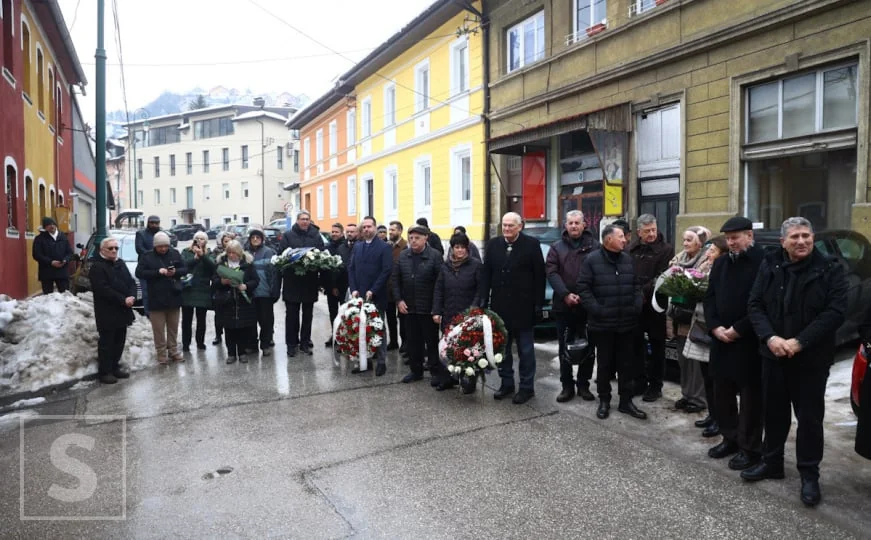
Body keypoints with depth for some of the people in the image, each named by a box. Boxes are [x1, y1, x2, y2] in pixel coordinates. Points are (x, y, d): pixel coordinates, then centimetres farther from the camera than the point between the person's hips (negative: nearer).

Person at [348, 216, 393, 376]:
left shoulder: (384, 247, -4)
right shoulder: (357, 246, 13)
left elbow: (387, 270, -11)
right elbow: (351, 268, 10)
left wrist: (373, 291, -15)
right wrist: (354, 289, -3)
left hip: (376, 296, -4)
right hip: (359, 295, 4)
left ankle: (381, 362, 11)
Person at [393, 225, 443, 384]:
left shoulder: (435, 256, -9)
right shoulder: (403, 256, 5)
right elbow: (396, 279, 8)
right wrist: (399, 300, -1)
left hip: (429, 307, -4)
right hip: (409, 306, 5)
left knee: (432, 341, 5)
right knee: (413, 341, 13)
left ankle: (437, 372, 16)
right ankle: (416, 370, 26)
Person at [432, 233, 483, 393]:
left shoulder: (476, 265, -4)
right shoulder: (445, 266, 8)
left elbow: (480, 290, -7)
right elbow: (438, 290, 8)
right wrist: (436, 312, 1)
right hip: (449, 316, 4)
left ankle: (471, 380, 16)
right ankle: (450, 378, 25)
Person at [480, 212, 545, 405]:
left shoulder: (532, 244, -6)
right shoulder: (493, 244, 5)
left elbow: (539, 276, -6)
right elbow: (485, 274, 5)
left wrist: (538, 304, -9)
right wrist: (484, 300, 0)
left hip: (522, 307, -4)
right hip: (499, 306, 4)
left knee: (525, 349, 7)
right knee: (501, 347, 13)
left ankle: (527, 387, 17)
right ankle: (506, 383, 26)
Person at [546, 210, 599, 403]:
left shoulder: (594, 246, 3)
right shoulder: (557, 247, 8)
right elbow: (551, 272, -2)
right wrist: (565, 294, -14)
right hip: (563, 305, 1)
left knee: (588, 347, 7)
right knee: (565, 347, 7)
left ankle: (583, 385, 21)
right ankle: (567, 386, 18)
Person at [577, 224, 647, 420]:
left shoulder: (628, 260, 10)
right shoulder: (592, 260, -6)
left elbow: (636, 285, 14)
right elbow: (583, 287, -9)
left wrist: (637, 305, 0)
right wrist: (595, 309, -15)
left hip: (627, 322, 4)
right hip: (603, 323, -4)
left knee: (626, 363, 11)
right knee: (605, 363, 8)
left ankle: (626, 401, 22)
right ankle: (604, 400, 21)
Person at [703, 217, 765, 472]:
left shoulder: (764, 262, -11)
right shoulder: (720, 263, 12)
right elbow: (710, 297, 12)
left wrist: (738, 329, -16)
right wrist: (715, 327, -3)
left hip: (750, 342, -7)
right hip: (721, 340, 7)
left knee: (750, 396, 5)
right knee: (722, 393, 15)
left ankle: (749, 448, 17)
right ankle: (730, 438, 30)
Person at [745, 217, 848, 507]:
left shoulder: (830, 269, -7)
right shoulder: (770, 266, 2)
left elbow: (835, 311, -14)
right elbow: (755, 304, 1)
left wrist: (800, 342, -20)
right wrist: (769, 338, -14)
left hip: (811, 358, -3)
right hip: (773, 353, 3)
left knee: (809, 417, 6)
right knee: (773, 412, 15)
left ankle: (809, 474, 21)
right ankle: (771, 462, 31)